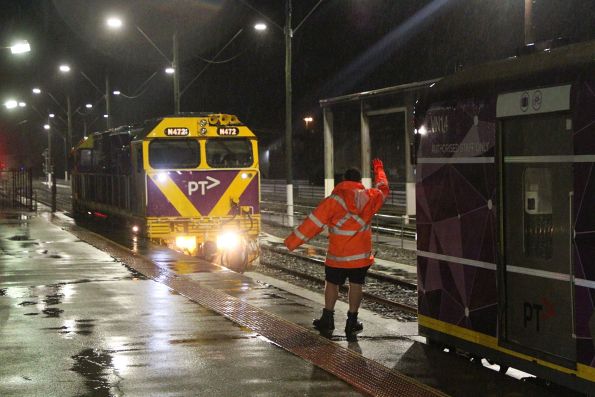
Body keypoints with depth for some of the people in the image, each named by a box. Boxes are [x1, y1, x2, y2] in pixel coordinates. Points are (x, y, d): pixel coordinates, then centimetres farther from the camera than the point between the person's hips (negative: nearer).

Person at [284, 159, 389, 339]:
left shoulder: (334, 200, -13)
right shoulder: (370, 197, -3)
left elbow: (313, 223, -11)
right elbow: (383, 189, 22)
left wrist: (292, 241, -4)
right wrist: (379, 169, 40)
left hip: (338, 256, -2)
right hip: (361, 255, 2)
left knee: (332, 284, 14)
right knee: (356, 286, 10)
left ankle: (327, 320, 20)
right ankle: (352, 323, 12)